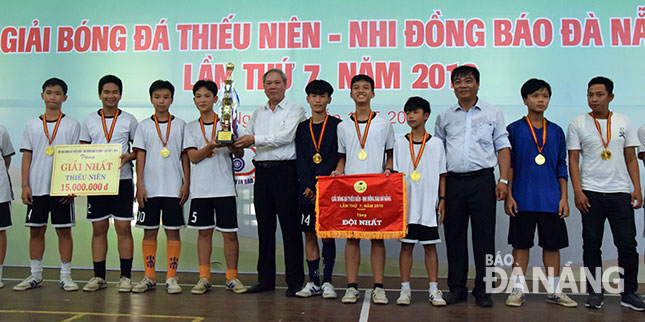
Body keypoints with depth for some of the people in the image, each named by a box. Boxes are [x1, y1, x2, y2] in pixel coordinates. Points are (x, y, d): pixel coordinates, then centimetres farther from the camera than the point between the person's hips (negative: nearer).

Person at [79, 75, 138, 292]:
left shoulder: (129, 120, 4)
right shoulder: (89, 120, 10)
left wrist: (128, 156, -13)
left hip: (122, 180, -2)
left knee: (123, 227, -2)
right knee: (98, 228, 6)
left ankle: (125, 276, 6)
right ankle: (99, 277, 15)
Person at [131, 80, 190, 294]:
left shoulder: (180, 125, 6)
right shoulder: (144, 126, 7)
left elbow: (185, 156, 5)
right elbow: (140, 156, 4)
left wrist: (186, 183, -1)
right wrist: (140, 185, -4)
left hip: (174, 188, -1)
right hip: (150, 188, 1)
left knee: (173, 231, 1)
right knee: (149, 232, 5)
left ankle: (171, 278, 9)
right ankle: (149, 278, 16)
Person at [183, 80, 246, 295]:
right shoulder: (191, 127, 10)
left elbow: (240, 154, 0)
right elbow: (193, 157, -2)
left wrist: (231, 144, -22)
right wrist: (212, 145, -18)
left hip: (224, 187, -1)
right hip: (200, 188, 1)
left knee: (230, 232, 1)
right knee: (204, 232, 7)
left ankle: (232, 277, 12)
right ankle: (204, 278, 16)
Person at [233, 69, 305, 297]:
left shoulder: (294, 110, 1)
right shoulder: (258, 113, 20)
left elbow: (285, 137, -13)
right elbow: (248, 138, 15)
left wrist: (255, 139, -17)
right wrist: (236, 140, -6)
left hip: (285, 170, -5)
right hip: (262, 171, 6)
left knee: (290, 226, -3)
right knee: (264, 226, 9)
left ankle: (295, 281, 4)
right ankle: (265, 279, 18)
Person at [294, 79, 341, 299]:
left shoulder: (337, 126, 2)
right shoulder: (302, 128, 12)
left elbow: (335, 158, -6)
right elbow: (300, 160, 5)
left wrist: (319, 187, -13)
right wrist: (309, 187, -8)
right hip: (306, 190, 3)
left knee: (328, 236, 0)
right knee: (310, 236, 6)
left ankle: (327, 282, 8)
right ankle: (313, 282, 14)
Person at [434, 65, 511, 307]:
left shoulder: (493, 114, 9)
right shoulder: (444, 117, 13)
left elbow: (502, 147, 7)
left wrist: (503, 180, -4)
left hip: (482, 180, -2)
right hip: (453, 182, 2)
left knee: (484, 236, 0)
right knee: (454, 235, 6)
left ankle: (483, 290, 11)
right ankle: (457, 288, 16)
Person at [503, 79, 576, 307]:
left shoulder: (556, 131, 10)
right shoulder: (514, 129, 2)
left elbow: (561, 167, 12)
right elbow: (508, 165, 1)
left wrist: (564, 197, 6)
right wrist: (508, 195, -4)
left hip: (551, 199, 3)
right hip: (523, 199, -2)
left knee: (552, 244, 7)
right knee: (521, 244, 4)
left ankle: (554, 291, 20)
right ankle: (518, 290, 14)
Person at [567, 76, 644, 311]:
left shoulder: (624, 122, 8)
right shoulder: (578, 124, 2)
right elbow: (573, 160, -1)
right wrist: (577, 191, -9)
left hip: (620, 192, 2)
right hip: (591, 193, -1)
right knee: (591, 245, 5)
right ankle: (594, 292, 16)